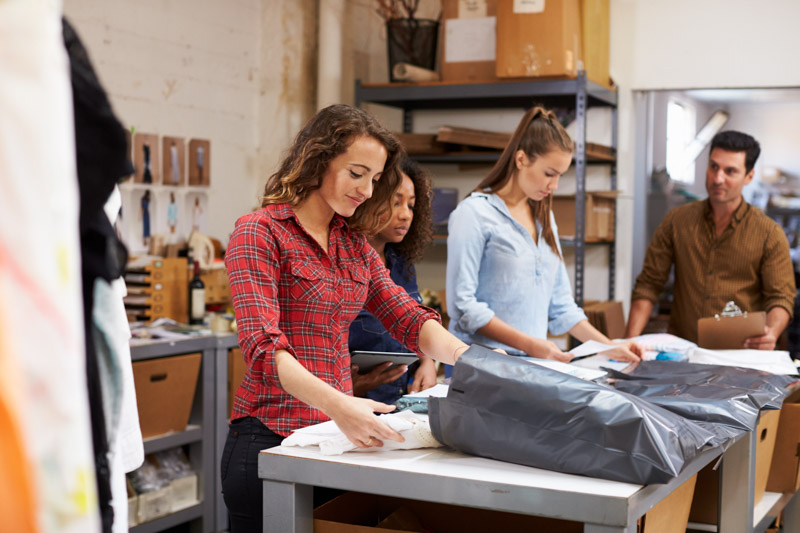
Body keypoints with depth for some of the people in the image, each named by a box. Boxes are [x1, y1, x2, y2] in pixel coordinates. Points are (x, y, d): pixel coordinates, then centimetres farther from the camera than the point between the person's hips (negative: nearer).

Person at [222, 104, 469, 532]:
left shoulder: (354, 244, 14)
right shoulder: (259, 233, -8)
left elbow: (409, 320, 4)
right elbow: (264, 346, -20)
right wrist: (336, 404, -35)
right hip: (270, 437, -6)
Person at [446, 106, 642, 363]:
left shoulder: (544, 217, 18)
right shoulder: (474, 213, -6)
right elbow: (462, 305, -12)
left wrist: (609, 347, 10)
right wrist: (529, 344, -18)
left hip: (534, 365, 6)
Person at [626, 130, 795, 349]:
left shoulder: (770, 234, 4)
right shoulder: (676, 221, 9)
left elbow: (781, 297, 3)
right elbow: (649, 284, 8)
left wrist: (771, 332, -20)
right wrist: (631, 339, -4)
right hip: (681, 353, 1)